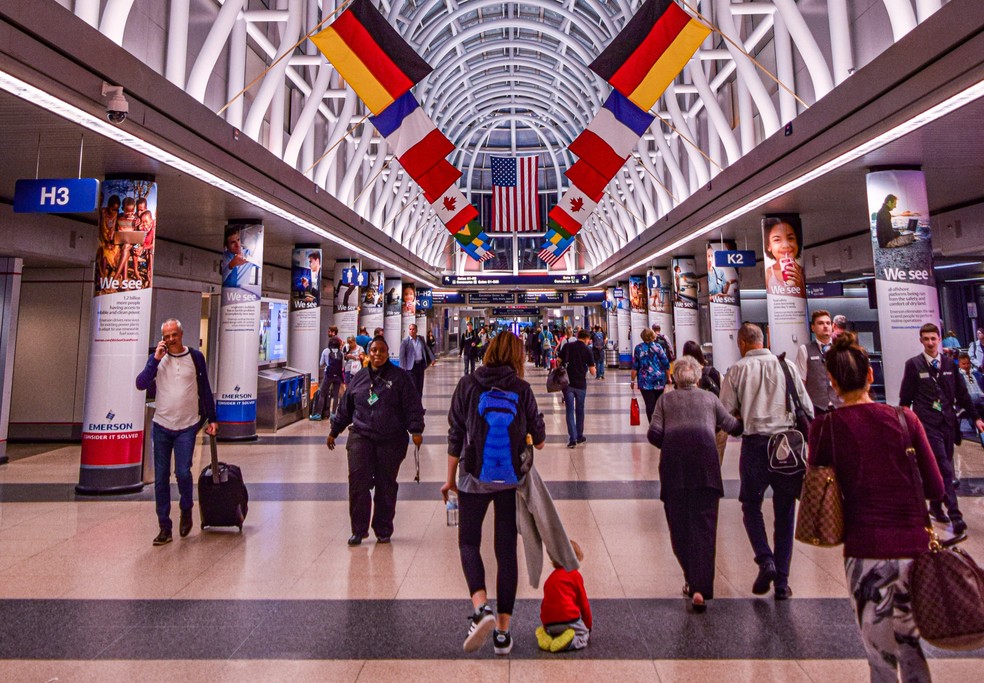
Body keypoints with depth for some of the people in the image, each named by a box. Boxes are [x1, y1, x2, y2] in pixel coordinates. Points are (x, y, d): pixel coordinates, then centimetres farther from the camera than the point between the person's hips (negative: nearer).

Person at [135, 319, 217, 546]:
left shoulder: (195, 357, 1)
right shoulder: (157, 357, 4)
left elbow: (205, 390, 6)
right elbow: (140, 384, -8)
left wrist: (211, 419, 4)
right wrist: (156, 359, -15)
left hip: (187, 426, -2)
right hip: (161, 425, 2)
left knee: (183, 472, -10)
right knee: (161, 478, 5)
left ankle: (186, 509, 19)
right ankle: (164, 527, 16)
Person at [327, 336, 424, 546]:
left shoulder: (400, 377, 2)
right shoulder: (359, 379, 12)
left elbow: (412, 406, -3)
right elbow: (345, 408, 21)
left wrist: (416, 430, -14)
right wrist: (334, 431, 24)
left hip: (391, 440, -2)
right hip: (360, 436, 2)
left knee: (386, 485, 5)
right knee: (358, 480, -10)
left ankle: (383, 530, 21)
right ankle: (358, 530, 6)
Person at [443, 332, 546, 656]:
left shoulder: (467, 384, -3)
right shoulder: (522, 388, -4)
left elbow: (455, 436, -2)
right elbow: (538, 437, 3)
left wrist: (450, 479, 7)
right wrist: (536, 439, 27)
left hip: (474, 477, -1)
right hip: (512, 478, 1)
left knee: (468, 542, 16)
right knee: (507, 549, 12)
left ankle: (481, 608, -4)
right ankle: (502, 630, 19)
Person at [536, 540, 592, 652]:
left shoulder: (551, 577, 23)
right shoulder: (575, 574, 4)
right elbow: (583, 603, 7)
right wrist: (588, 626, 20)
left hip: (548, 623, 6)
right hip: (569, 619, -6)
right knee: (584, 635, 14)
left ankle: (546, 635, 1)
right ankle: (568, 642, -15)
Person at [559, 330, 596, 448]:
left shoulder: (567, 346, 1)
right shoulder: (587, 350, -4)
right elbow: (592, 371, -4)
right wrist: (592, 367, 18)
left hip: (568, 383, 0)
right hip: (581, 384, 0)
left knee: (570, 411, 2)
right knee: (580, 411, 15)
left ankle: (572, 438, -5)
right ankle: (579, 436, 25)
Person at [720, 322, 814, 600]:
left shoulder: (737, 370, -2)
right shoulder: (787, 366, 4)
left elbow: (725, 413, -3)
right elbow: (808, 409, 6)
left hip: (755, 443, -2)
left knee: (751, 504, 17)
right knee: (785, 512, 12)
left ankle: (765, 560, -1)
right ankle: (781, 582, 17)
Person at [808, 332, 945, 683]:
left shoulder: (825, 427, -8)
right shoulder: (905, 418, -2)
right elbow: (935, 488, 1)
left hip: (866, 551, -3)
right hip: (915, 546, 3)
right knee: (911, 646, 23)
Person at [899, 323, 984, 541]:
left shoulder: (950, 364, 10)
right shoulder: (913, 364, -2)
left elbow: (961, 393, 14)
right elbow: (905, 398, -1)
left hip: (948, 422, 5)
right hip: (928, 424, -5)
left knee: (944, 467, 11)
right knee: (944, 468, -10)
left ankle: (936, 506, 27)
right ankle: (955, 515, -9)